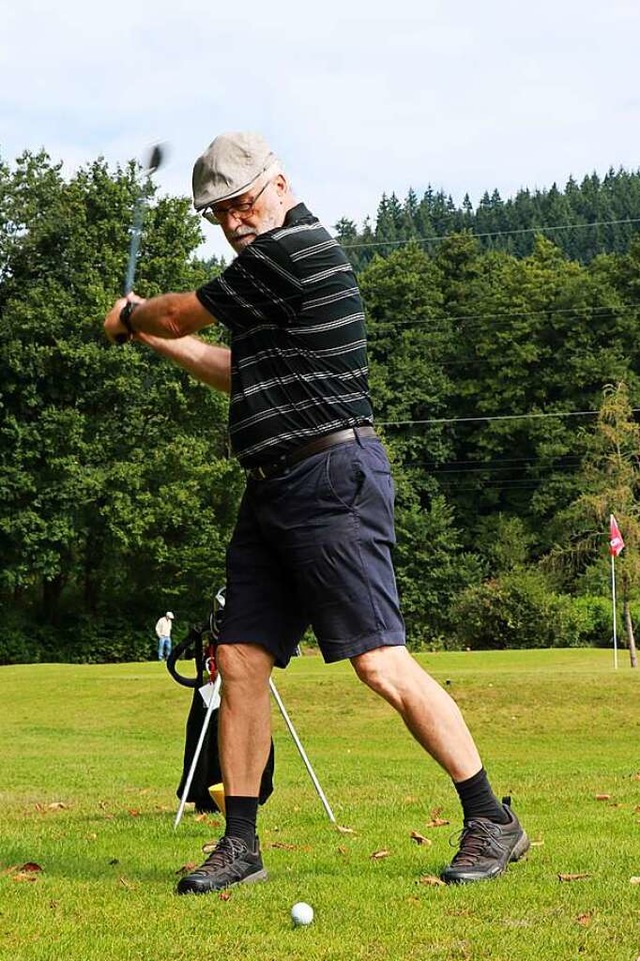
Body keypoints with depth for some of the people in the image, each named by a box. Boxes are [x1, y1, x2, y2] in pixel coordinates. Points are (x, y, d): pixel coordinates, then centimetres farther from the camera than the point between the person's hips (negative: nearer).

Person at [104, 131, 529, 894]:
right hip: (273, 489, 10)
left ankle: (492, 822, -5)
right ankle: (240, 845, 12)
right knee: (240, 660, 6)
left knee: (380, 662, -13)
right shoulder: (276, 262, 20)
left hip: (331, 479, -10)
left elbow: (183, 312, -1)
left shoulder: (293, 249, -11)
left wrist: (130, 314, 20)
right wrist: (156, 340, 30)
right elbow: (246, 375, 31)